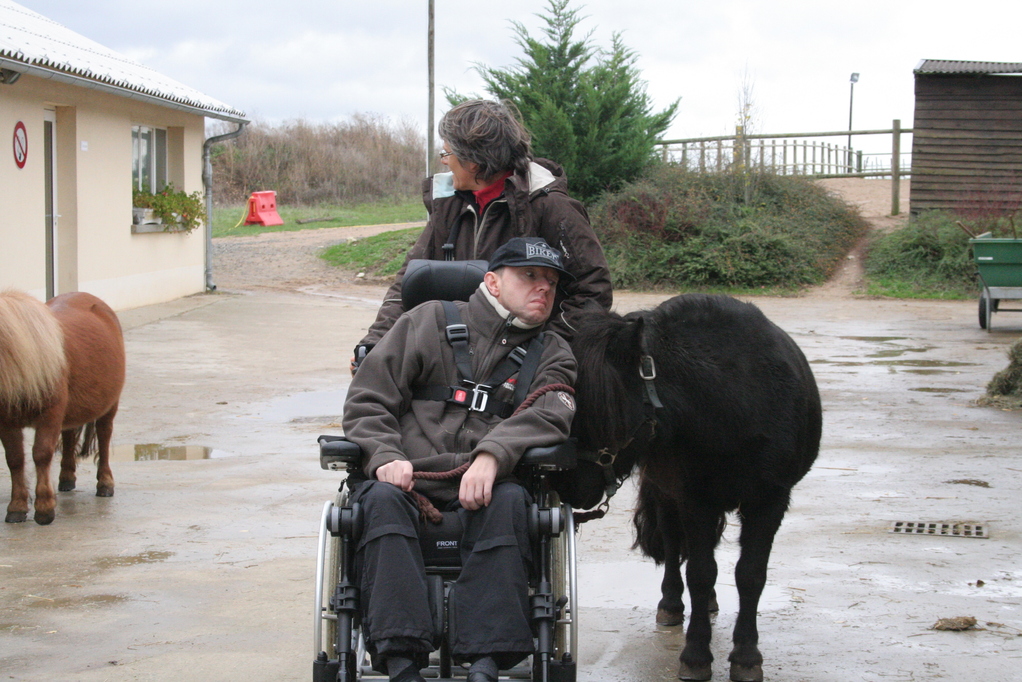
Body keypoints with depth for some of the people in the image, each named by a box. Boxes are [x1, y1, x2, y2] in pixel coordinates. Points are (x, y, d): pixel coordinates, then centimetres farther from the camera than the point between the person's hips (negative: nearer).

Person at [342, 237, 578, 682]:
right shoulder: (430, 321, 16)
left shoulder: (551, 353, 20)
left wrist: (491, 456, -22)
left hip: (483, 489, 0)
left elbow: (548, 416, -2)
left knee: (509, 501, -33)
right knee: (382, 499, -33)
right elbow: (366, 402, 11)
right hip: (408, 478, 0)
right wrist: (385, 457, -9)